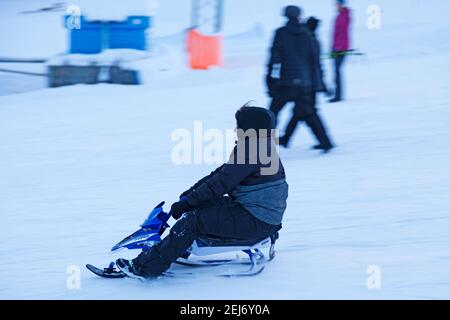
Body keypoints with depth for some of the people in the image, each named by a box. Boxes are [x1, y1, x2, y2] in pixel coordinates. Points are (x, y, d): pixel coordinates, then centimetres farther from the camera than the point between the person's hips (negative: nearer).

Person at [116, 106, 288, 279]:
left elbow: (220, 184, -20)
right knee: (201, 205, 16)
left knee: (194, 220, -15)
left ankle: (147, 266, -15)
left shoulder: (250, 151, -19)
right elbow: (220, 174, 16)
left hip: (255, 221, -10)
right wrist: (191, 192, 13)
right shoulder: (262, 147, 14)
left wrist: (186, 203, -12)